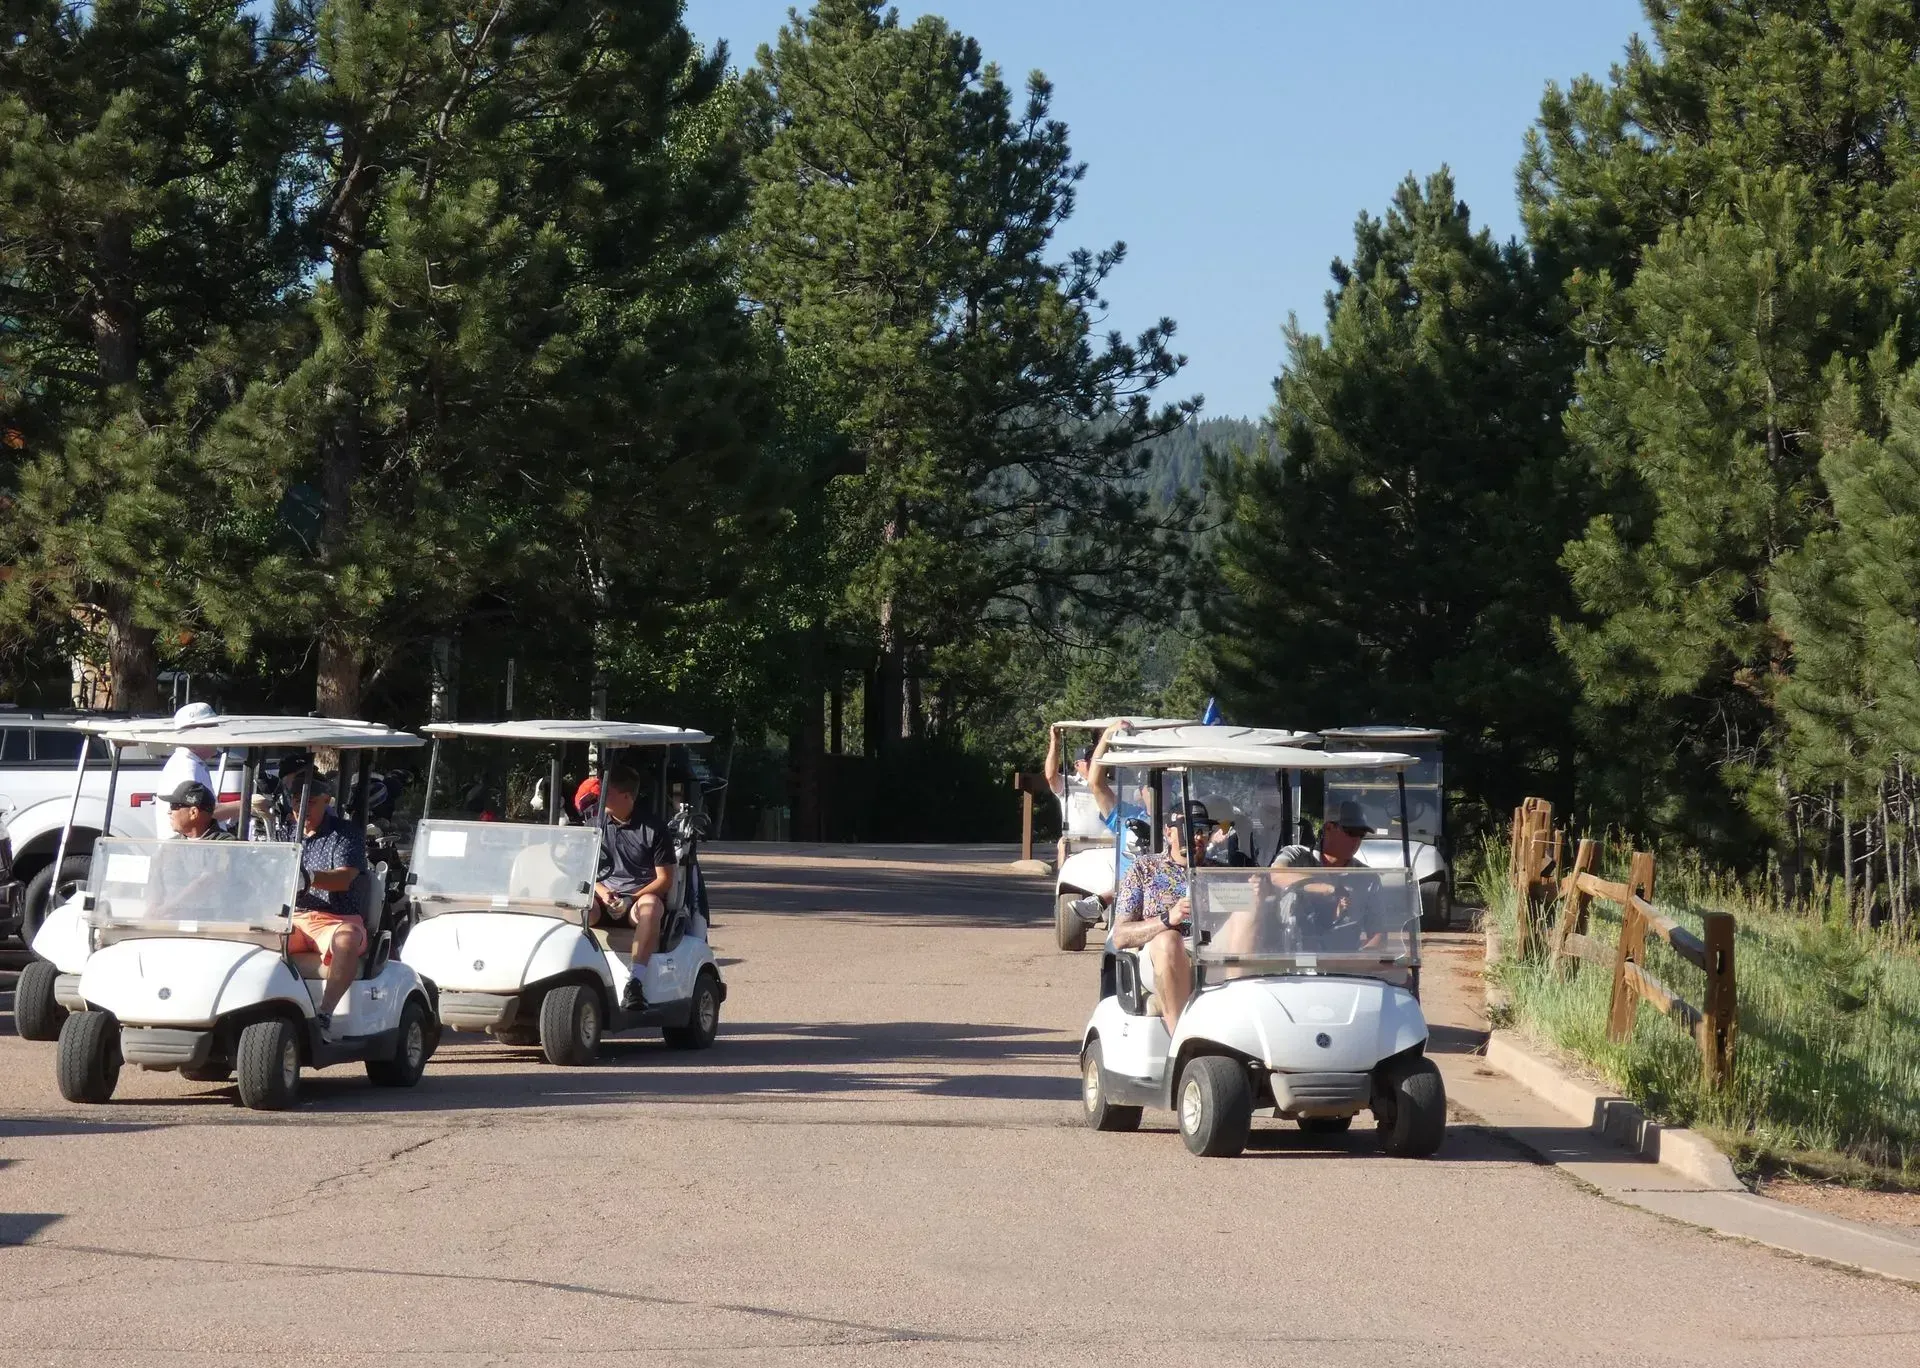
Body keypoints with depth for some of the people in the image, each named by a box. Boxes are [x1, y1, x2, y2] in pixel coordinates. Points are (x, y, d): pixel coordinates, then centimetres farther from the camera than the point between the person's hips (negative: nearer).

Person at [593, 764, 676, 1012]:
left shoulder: (654, 828, -1)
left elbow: (665, 879, -3)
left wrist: (630, 900, -17)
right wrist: (601, 891, -11)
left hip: (640, 896, -3)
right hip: (604, 898, 3)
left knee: (650, 906, -40)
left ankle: (634, 982, -48)